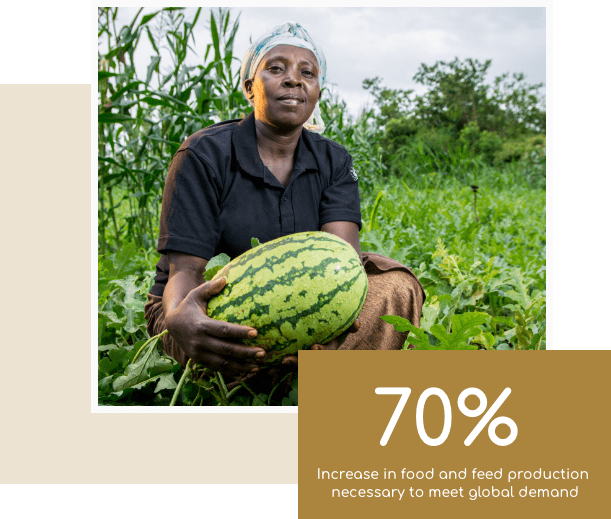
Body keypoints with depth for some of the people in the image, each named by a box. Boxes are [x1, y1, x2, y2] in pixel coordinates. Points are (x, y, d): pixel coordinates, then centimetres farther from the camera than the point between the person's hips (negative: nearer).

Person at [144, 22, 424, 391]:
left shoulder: (334, 162, 1)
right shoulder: (205, 155, -11)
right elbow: (185, 268, -19)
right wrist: (179, 318, -45)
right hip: (210, 312, -3)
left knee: (394, 285, -21)